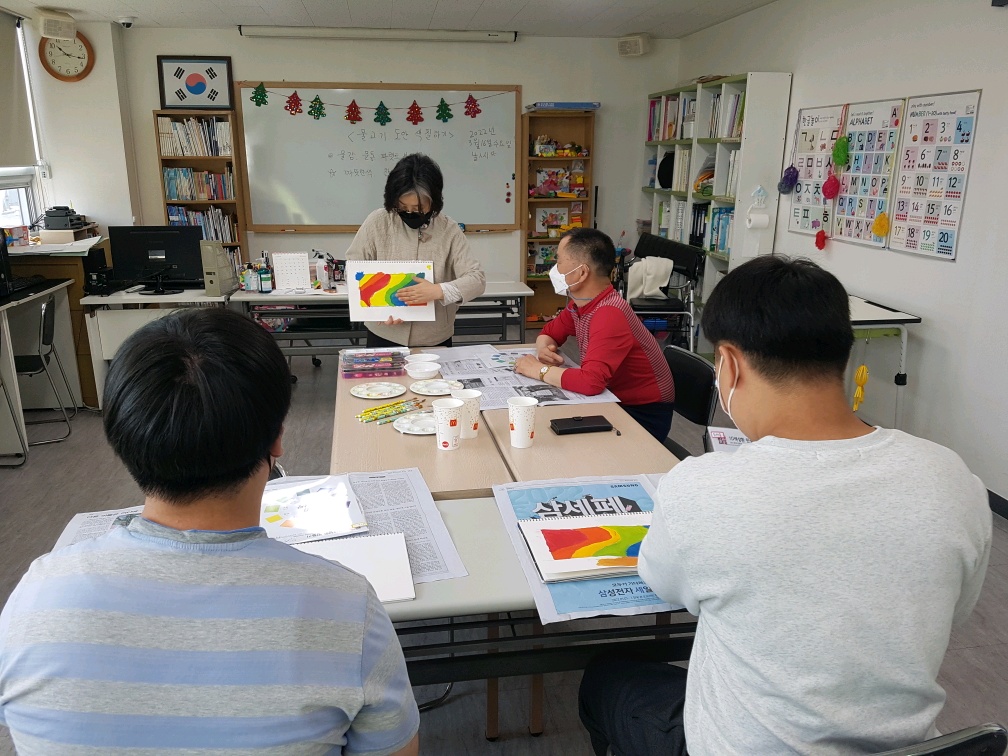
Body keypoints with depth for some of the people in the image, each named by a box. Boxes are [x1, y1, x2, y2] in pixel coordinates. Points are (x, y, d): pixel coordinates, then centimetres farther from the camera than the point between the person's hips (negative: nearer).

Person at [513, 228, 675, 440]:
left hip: (643, 415, -7)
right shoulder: (580, 304, -3)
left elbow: (591, 382, -40)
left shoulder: (609, 315, -29)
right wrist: (544, 350, -10)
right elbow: (549, 333, 14)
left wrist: (540, 370, -25)